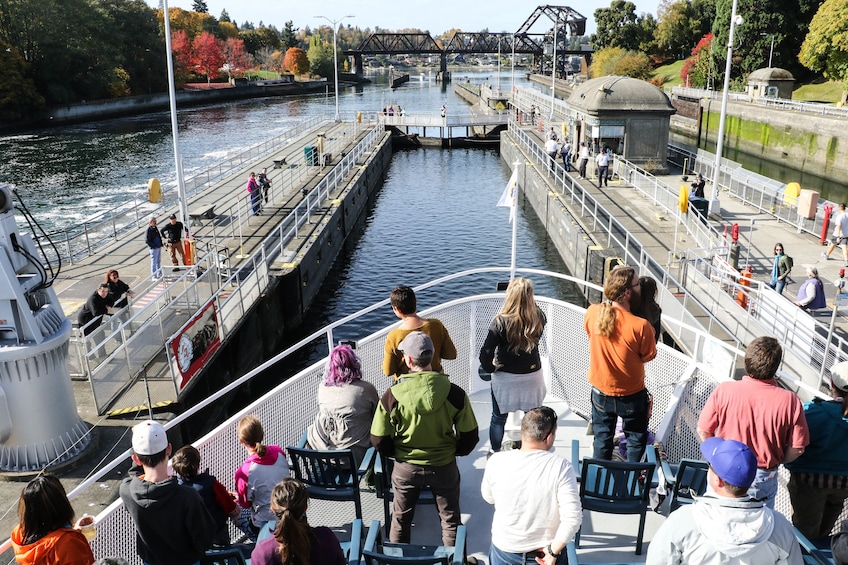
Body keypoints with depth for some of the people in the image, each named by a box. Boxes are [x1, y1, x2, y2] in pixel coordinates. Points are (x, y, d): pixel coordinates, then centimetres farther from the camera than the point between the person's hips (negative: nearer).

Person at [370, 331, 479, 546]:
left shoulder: (391, 396, -20)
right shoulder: (454, 393, -19)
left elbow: (378, 440, -11)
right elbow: (470, 435, -10)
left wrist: (397, 454, 9)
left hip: (405, 467, 0)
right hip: (444, 467, 0)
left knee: (401, 519, 24)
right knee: (450, 519, 22)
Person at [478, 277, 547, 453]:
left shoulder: (501, 322, -24)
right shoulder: (539, 318, -15)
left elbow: (485, 354, -24)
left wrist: (490, 368, -5)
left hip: (505, 378, -3)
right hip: (533, 376, 3)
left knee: (498, 419, 18)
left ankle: (495, 453, 33)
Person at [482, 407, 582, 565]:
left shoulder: (496, 462, -17)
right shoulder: (561, 467, -22)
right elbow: (573, 518, -24)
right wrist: (553, 551, -13)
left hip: (504, 551, 1)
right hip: (545, 552, -1)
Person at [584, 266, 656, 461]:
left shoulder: (592, 313, -17)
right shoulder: (640, 325, -29)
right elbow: (649, 356, -11)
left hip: (601, 392, 3)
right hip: (632, 396, -3)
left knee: (602, 439, 23)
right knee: (636, 438, 22)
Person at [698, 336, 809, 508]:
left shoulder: (724, 391, -21)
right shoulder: (789, 401, -20)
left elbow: (703, 431, -11)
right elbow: (797, 448, -12)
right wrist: (774, 461, 9)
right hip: (763, 479, 1)